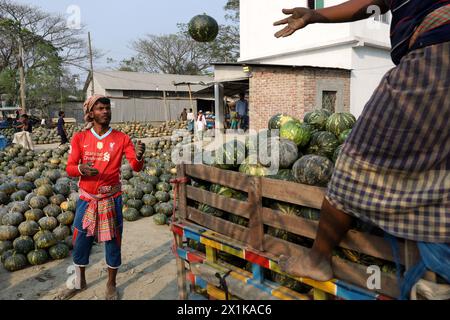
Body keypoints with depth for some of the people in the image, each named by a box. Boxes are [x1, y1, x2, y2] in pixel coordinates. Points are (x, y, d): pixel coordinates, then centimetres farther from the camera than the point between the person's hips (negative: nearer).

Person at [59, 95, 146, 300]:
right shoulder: (80, 138, -2)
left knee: (113, 243, 8)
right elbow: (69, 169, -5)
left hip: (111, 199, -1)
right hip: (86, 199, 2)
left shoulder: (121, 138, -6)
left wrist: (138, 157, -36)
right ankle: (80, 283, 37)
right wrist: (81, 168, -27)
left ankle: (111, 285, 30)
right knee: (80, 243, 13)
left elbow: (136, 167, -13)